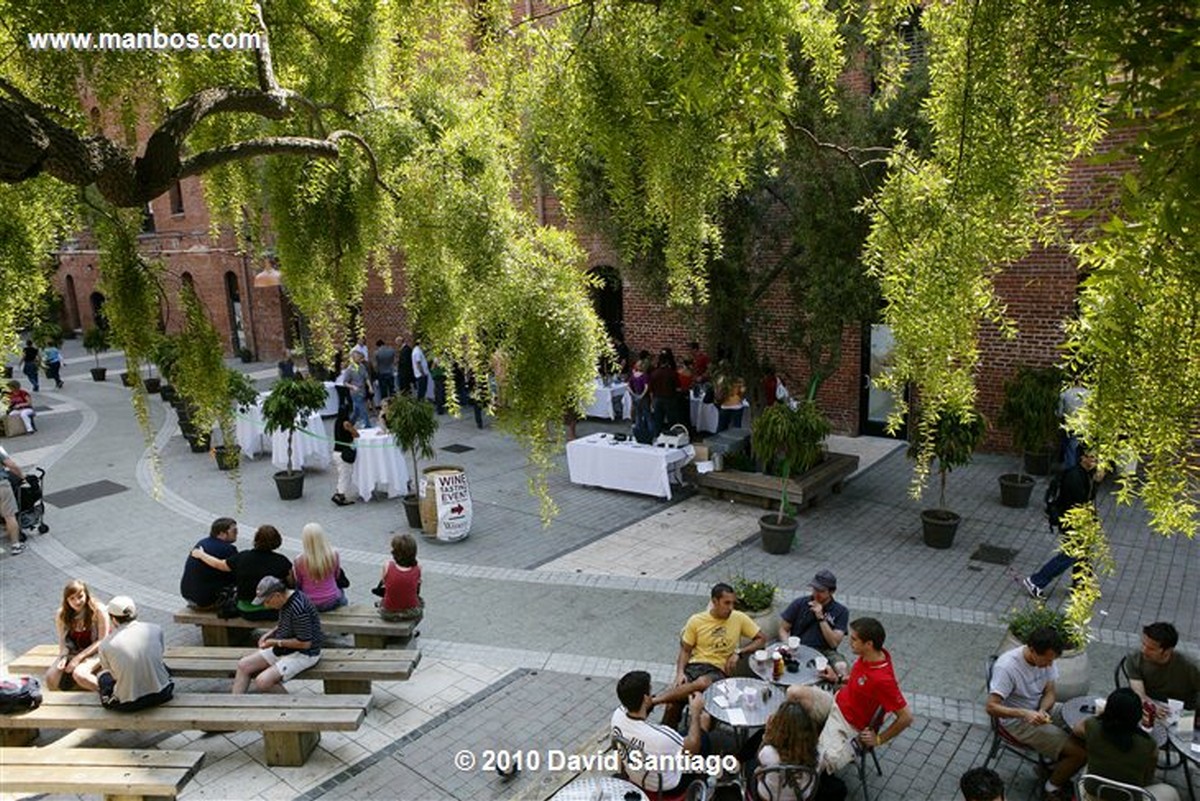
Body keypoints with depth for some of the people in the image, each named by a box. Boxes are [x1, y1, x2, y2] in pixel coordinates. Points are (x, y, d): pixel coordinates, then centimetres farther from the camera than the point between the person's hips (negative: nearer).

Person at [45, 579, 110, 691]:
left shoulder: (98, 611, -16)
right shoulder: (61, 615, -2)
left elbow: (102, 641, -13)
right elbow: (63, 640, 3)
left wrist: (79, 657, -18)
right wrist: (63, 657, -17)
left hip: (94, 652, -5)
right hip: (73, 652, 5)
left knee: (79, 674, -33)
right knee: (51, 679, -19)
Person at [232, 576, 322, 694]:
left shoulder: (298, 609, -29)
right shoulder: (285, 600, 0)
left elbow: (305, 643, -25)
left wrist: (276, 642, -18)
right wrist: (270, 634, 2)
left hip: (303, 654, -10)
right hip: (284, 649, 10)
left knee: (262, 682, -21)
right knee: (243, 665, 2)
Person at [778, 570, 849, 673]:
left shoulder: (841, 611, 3)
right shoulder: (799, 603, 7)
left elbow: (834, 643, -6)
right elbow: (783, 629, 10)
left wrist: (821, 617, -13)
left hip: (824, 652, -1)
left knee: (841, 667, -33)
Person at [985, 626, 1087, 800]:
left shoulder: (1046, 658, -9)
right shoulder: (1007, 667, -30)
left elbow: (1049, 692, 0)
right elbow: (991, 707, -29)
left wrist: (1042, 711, -21)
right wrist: (1024, 713, -41)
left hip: (1041, 709, 7)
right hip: (1018, 721, -7)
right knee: (1079, 752, -15)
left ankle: (1058, 770, 19)